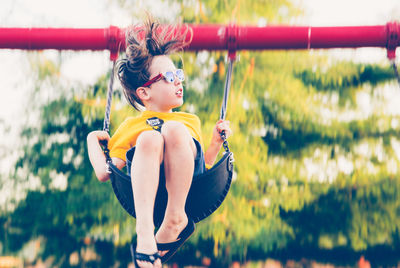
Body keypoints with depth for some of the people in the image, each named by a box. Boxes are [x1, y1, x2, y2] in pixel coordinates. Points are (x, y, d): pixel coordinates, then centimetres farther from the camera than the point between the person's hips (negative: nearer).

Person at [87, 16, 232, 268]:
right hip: (145, 187, -1)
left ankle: (176, 217, -30)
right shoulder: (131, 125, 26)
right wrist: (93, 141, 22)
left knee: (174, 129, -27)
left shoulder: (191, 121, 34)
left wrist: (217, 141, 14)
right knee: (149, 137, -33)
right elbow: (104, 173, 16)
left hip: (189, 186, 1)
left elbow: (204, 166, 26)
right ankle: (144, 228, -47)